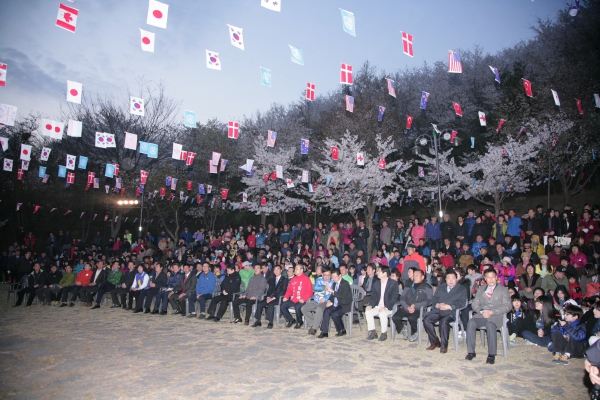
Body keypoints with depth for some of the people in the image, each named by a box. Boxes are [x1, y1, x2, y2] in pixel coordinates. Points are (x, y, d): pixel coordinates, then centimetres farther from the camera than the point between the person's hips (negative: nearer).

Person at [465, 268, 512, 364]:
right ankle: (471, 351, -22)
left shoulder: (503, 290, 12)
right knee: (471, 323, -28)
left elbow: (507, 306, 0)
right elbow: (474, 303, 15)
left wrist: (491, 312, -12)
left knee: (490, 325, -37)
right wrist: (481, 311, -8)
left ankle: (491, 354, -29)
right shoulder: (481, 289, 22)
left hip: (495, 316, -3)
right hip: (481, 315, 3)